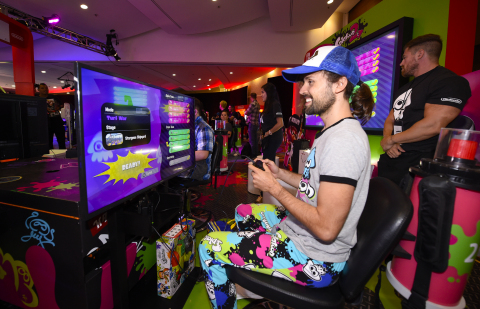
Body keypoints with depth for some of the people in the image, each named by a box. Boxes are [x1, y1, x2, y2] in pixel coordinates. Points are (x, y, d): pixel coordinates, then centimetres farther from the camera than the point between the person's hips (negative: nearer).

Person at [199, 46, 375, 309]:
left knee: (208, 246, -6)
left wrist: (274, 188, -20)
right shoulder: (334, 131, 7)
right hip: (300, 230, 10)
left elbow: (326, 228, -29)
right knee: (242, 211, 25)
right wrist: (280, 173, 3)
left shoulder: (344, 139, -27)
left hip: (315, 258, -10)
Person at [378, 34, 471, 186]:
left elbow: (432, 126, -19)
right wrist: (387, 140, -4)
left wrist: (391, 140, -11)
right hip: (390, 158, 8)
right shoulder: (405, 89, 21)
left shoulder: (449, 82, -7)